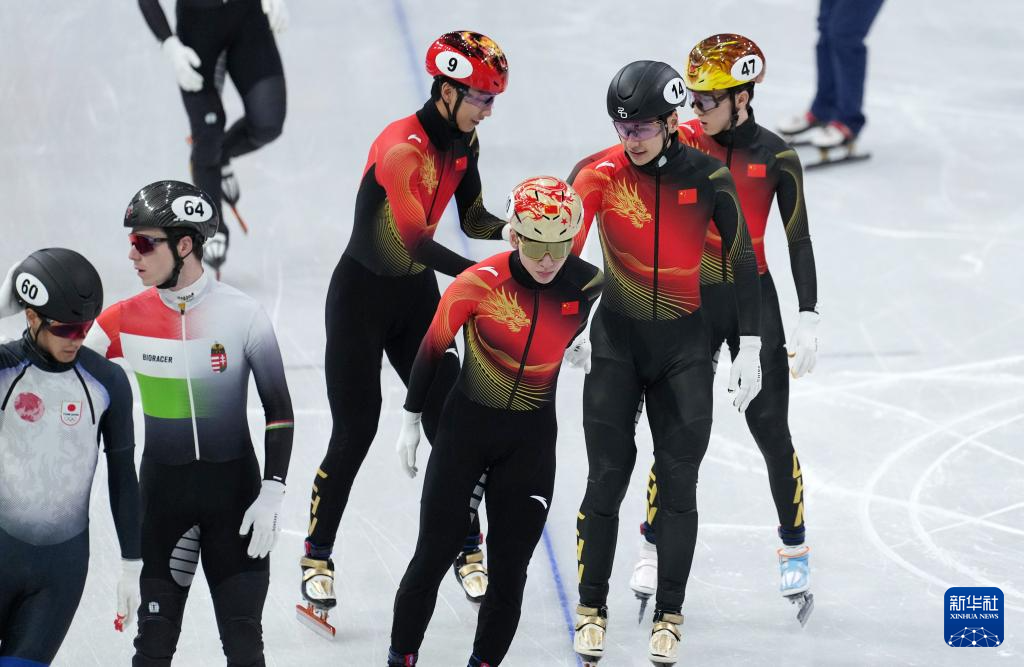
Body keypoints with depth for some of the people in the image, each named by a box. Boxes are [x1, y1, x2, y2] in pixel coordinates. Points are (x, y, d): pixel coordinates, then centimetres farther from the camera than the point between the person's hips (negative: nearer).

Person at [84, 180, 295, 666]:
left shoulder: (242, 316, -11)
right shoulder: (124, 320, -5)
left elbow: (279, 411, -5)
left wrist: (272, 495, -10)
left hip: (235, 486, -2)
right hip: (162, 488, 2)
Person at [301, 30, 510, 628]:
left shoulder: (464, 142, -2)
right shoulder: (402, 147, -28)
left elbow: (471, 218, 5)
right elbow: (416, 240, -34)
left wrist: (507, 229, -16)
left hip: (417, 294, 7)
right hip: (362, 294, -7)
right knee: (355, 433, -5)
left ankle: (468, 551, 16)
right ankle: (318, 559, 11)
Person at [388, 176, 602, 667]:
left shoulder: (588, 283, -12)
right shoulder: (478, 284, -19)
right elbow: (433, 346, -5)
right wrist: (411, 419, 2)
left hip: (531, 440, 2)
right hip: (466, 426, -2)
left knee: (510, 567, 4)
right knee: (434, 555, 1)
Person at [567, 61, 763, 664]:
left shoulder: (707, 177, -9)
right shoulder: (599, 173, -11)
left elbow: (743, 259, -2)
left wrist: (750, 348, -4)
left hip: (685, 343, 0)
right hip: (617, 338, 0)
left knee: (679, 484, 2)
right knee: (607, 479, 2)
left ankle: (669, 616, 13)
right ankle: (592, 610, 15)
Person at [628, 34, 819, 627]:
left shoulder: (776, 157, -5)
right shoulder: (682, 143, -5)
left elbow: (799, 239, 0)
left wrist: (809, 318, -4)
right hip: (691, 300, 0)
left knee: (772, 430, 0)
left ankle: (795, 547, 18)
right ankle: (655, 546, 17)